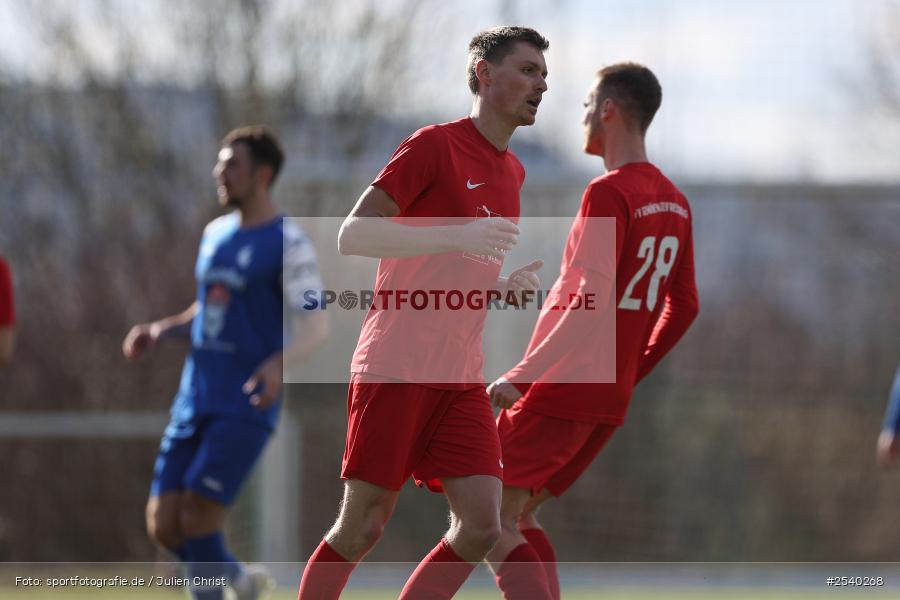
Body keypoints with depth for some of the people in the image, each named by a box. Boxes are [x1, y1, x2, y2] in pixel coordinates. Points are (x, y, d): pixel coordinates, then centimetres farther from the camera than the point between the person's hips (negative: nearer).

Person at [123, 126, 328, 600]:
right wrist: (160, 330, 11)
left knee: (197, 519, -16)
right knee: (163, 525, 1)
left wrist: (279, 363, -32)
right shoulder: (215, 235, 15)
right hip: (195, 400, 7)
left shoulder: (287, 243, -7)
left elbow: (314, 325, -13)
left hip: (246, 406, -7)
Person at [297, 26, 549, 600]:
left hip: (461, 379, 7)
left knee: (481, 527, -7)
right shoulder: (436, 145, -5)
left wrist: (506, 287, 6)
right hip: (397, 367, -7)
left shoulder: (511, 171, 18)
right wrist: (457, 235, -23)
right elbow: (352, 236, -13)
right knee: (362, 526, -5)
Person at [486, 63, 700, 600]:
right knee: (520, 519, 17)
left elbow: (592, 301, -22)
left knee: (493, 523, -6)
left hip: (559, 392, -8)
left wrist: (520, 376, -22)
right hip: (610, 399, 9)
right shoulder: (674, 203, 12)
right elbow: (683, 307, 15)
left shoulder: (609, 193, -14)